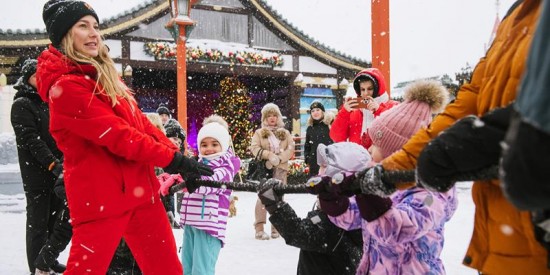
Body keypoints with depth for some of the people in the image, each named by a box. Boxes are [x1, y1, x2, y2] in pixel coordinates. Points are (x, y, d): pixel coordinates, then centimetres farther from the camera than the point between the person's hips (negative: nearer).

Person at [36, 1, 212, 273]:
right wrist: (174, 159, -13)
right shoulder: (65, 86, -14)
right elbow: (117, 136, -18)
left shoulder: (102, 75, 14)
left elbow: (139, 122, 11)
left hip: (140, 190, 8)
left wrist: (178, 156, 1)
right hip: (100, 197, -8)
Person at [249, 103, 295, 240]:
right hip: (264, 168, -2)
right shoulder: (259, 132, 11)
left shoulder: (285, 133, 16)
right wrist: (269, 154, -18)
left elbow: (290, 149, 4)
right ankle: (259, 228, -12)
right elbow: (254, 148, -3)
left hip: (280, 168, 2)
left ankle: (276, 227, 11)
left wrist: (279, 158, -14)